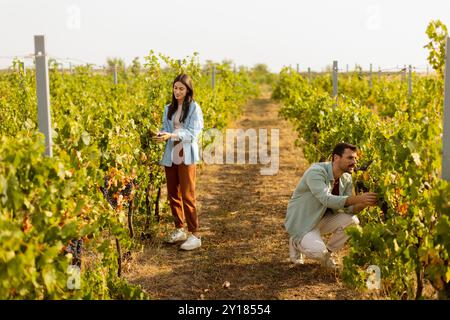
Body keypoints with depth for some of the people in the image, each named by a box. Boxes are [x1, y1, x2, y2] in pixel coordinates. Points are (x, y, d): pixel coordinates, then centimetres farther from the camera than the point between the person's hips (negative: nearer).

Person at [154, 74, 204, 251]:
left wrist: (172, 135, -24)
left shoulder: (194, 108, -5)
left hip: (186, 156, -6)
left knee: (187, 196, -7)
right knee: (172, 194, 11)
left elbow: (193, 133, -12)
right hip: (170, 155, 6)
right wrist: (161, 134, -13)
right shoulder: (169, 108, 13)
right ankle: (179, 229, 24)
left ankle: (195, 235, -2)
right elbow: (166, 128, 10)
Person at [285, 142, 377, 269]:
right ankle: (297, 243, 6)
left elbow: (348, 208, -4)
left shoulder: (346, 179, -5)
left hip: (323, 218, 7)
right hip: (301, 220, -7)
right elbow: (327, 200, -40)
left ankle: (327, 253, 5)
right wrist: (358, 199, -47)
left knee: (352, 221, -15)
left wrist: (363, 204, -26)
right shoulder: (316, 172, -28)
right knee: (319, 252, -29)